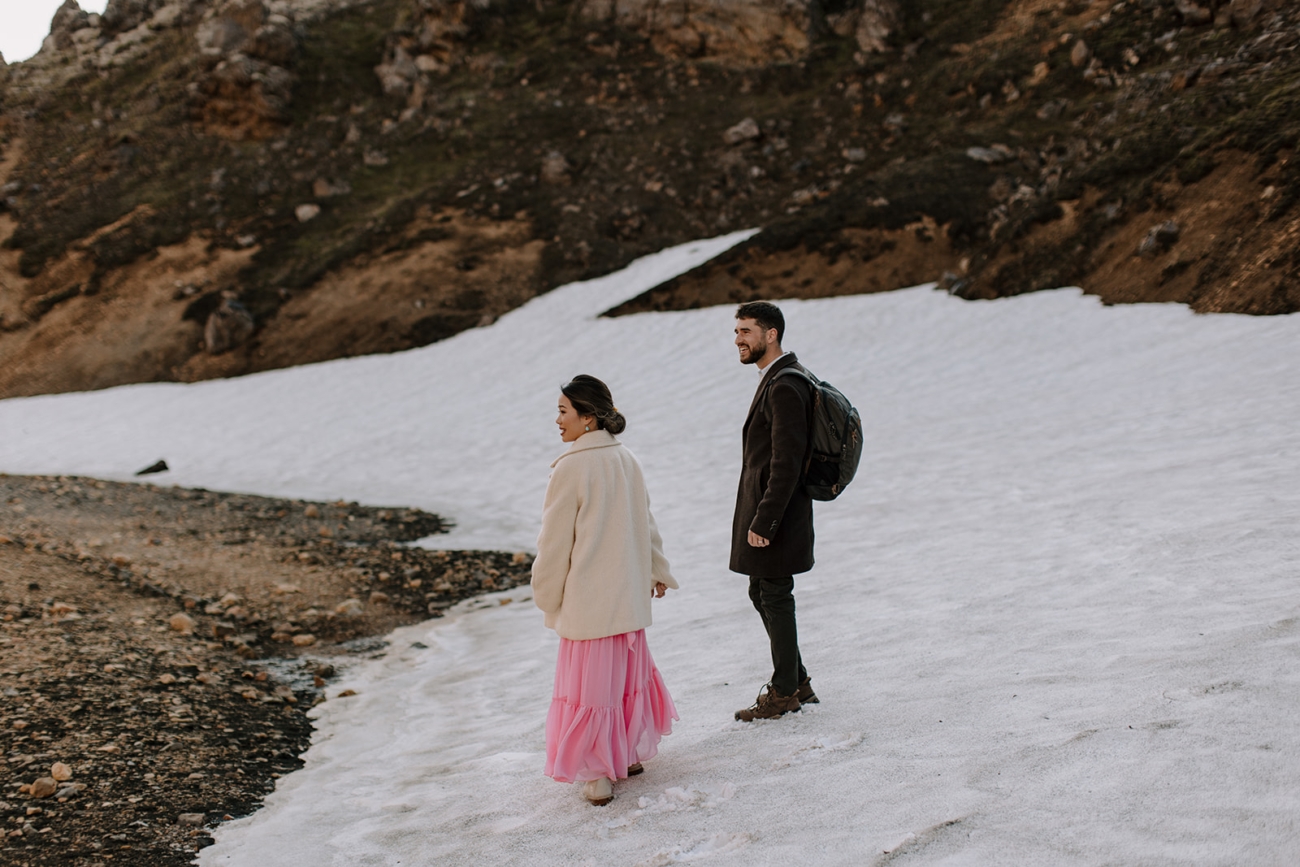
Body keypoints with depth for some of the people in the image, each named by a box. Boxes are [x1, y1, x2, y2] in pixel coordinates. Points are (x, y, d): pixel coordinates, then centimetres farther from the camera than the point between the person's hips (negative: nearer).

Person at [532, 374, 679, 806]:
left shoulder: (571, 468, -18)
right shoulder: (626, 460, 3)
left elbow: (555, 540, -12)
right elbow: (645, 523, 14)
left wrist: (547, 594, -1)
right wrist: (656, 571, 25)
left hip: (587, 600, -7)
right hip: (629, 594, 7)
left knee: (590, 682, 1)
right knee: (628, 672, 18)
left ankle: (598, 774, 6)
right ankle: (631, 752, 31)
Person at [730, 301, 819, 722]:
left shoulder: (784, 387, -20)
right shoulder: (777, 379, 13)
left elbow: (786, 462, -23)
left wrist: (763, 521, -22)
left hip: (774, 515, -10)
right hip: (764, 509, 10)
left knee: (776, 599, 1)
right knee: (762, 594, 17)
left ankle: (784, 692, 13)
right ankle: (797, 682, 28)